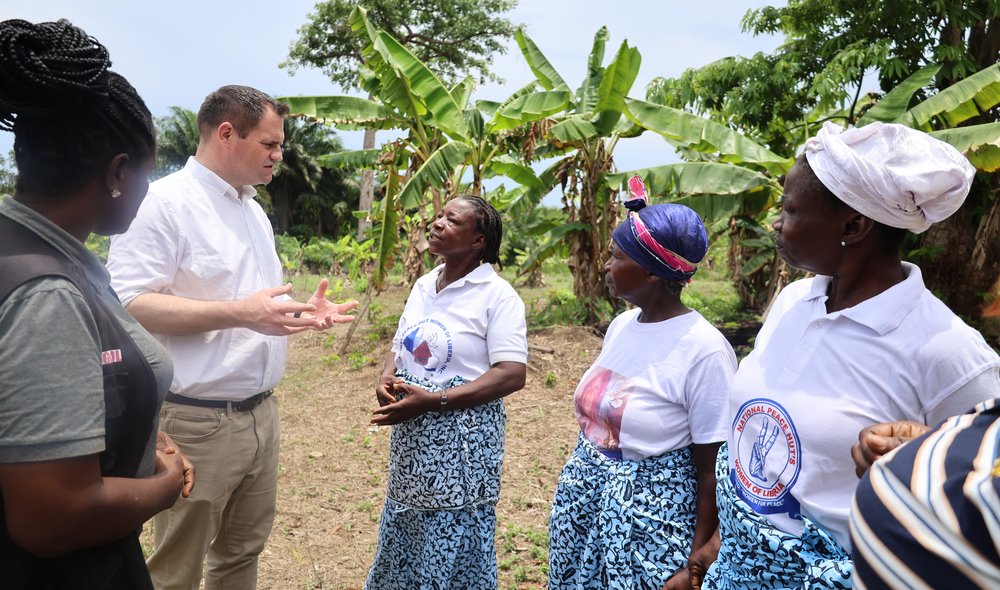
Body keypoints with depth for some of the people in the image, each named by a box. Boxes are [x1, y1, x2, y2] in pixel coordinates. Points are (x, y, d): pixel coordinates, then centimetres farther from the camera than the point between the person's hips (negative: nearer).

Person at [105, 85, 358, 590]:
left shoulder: (254, 211, 14)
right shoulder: (164, 202, -13)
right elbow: (129, 304, -22)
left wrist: (301, 313, 3)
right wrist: (239, 312, -29)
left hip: (261, 412, 8)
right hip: (197, 421, -8)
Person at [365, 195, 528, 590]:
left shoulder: (497, 294, -13)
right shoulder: (423, 285, 8)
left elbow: (511, 375, -20)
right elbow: (400, 346, 18)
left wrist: (434, 401, -25)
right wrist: (386, 379, -5)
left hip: (463, 438, -6)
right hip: (412, 439, 6)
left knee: (455, 546, 5)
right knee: (405, 538, 17)